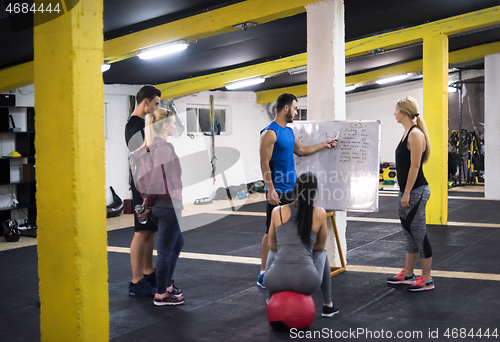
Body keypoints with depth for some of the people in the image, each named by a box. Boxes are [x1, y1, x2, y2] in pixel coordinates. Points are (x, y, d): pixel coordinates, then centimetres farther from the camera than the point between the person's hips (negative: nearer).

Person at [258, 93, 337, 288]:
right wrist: (271, 190, -22)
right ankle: (263, 274, 2)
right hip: (278, 191, -9)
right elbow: (265, 164, -17)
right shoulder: (270, 132, -14)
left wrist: (324, 145, 31)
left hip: (292, 190, 9)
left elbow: (300, 151, 29)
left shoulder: (289, 131, 14)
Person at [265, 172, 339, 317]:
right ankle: (328, 305, 37)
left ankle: (270, 300, 40)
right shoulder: (320, 213, 6)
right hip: (305, 281, -1)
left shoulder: (277, 212, 9)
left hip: (276, 281, 1)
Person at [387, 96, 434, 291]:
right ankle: (408, 275, 26)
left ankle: (427, 280, 5)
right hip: (407, 191, 10)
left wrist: (407, 193, -21)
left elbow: (415, 166, -20)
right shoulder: (407, 133, 13)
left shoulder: (415, 134, -15)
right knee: (409, 233, 16)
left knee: (419, 234, -3)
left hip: (416, 191, -10)